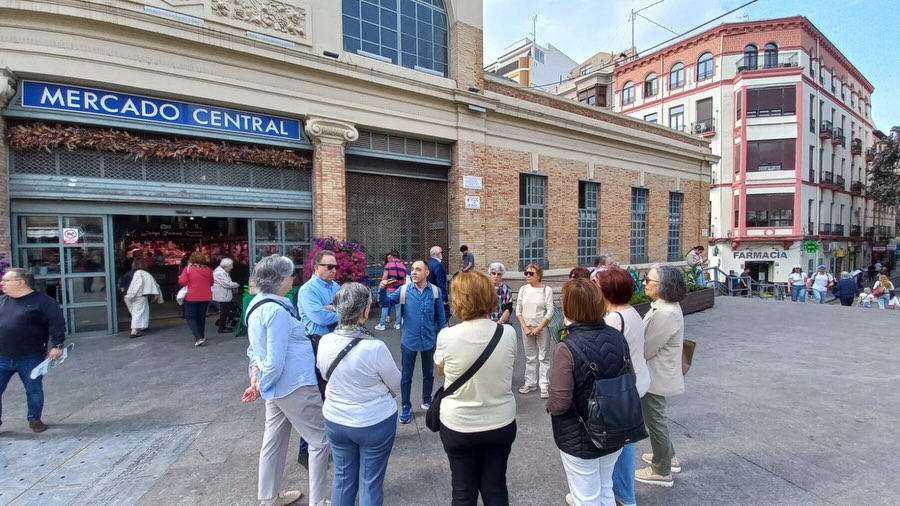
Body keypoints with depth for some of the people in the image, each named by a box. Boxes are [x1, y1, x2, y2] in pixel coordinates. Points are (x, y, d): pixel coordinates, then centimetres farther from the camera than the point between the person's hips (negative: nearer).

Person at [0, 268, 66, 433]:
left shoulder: (43, 301, -12)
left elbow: (56, 324, -15)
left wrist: (57, 345, -22)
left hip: (31, 359, -5)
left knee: (34, 390, 8)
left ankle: (34, 419, 25)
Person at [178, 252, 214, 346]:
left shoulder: (188, 268, -9)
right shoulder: (208, 270, 1)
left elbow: (182, 282, -11)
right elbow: (211, 283, 10)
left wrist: (185, 280, 8)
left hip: (192, 297, -4)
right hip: (206, 297, 4)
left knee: (190, 317, 5)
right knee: (201, 316, 18)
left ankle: (199, 338, -10)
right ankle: (202, 336, 26)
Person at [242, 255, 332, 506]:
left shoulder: (257, 305, 5)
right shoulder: (276, 311, -25)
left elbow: (255, 349, 11)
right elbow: (275, 361, -23)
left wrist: (255, 378, 2)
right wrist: (261, 386, -7)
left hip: (278, 387, 10)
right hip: (294, 385, -9)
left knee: (274, 441, 22)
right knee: (320, 440, 5)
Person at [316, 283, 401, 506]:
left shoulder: (324, 342, -13)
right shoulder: (375, 347, -28)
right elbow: (396, 385, -11)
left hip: (335, 421, 5)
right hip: (375, 423, -4)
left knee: (342, 477, 23)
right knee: (371, 482, 15)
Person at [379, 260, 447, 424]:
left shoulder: (435, 291, -9)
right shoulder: (404, 290, -9)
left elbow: (440, 316, 0)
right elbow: (386, 301, -10)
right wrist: (383, 290, -30)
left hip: (429, 340, 1)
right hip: (409, 340, -1)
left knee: (428, 374, 20)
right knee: (406, 376, 12)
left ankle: (427, 401, 42)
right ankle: (405, 407, 30)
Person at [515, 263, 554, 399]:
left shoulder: (547, 289, -8)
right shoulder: (523, 289, 1)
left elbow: (550, 312, -10)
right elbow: (518, 310, 2)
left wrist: (538, 328, -12)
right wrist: (525, 327, -6)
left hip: (542, 328, -3)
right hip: (526, 328, 3)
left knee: (543, 357, 4)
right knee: (530, 357, 12)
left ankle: (544, 385, 13)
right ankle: (530, 383, 22)